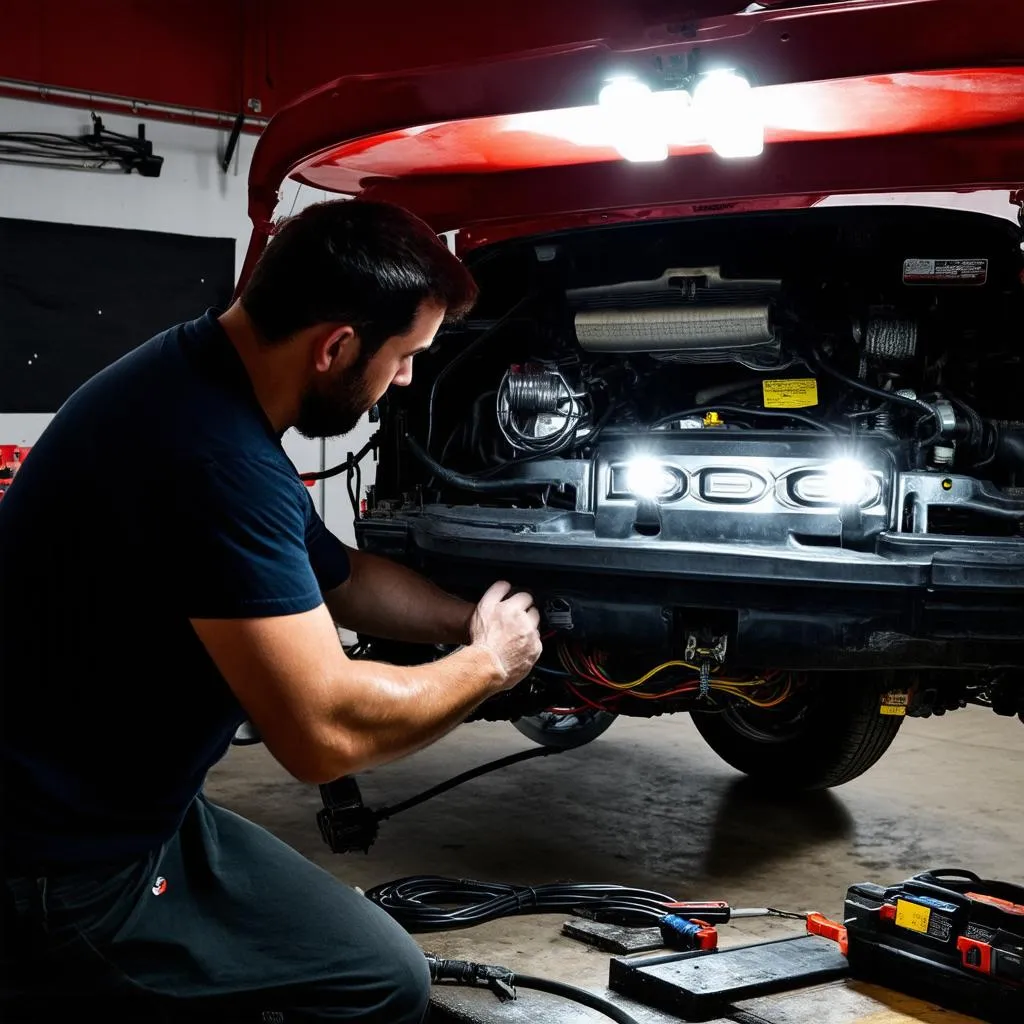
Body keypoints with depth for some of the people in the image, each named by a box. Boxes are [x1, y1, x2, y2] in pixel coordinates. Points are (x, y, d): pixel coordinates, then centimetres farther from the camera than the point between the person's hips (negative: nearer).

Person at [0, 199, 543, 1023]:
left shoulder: (206, 383, 5)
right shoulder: (213, 451, -28)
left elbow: (334, 576, 20)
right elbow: (324, 729, -25)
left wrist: (473, 621, 14)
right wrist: (487, 664, -9)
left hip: (113, 805, 10)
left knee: (359, 948, 18)